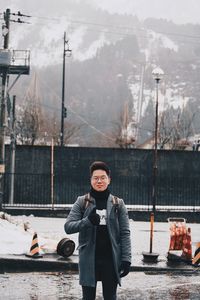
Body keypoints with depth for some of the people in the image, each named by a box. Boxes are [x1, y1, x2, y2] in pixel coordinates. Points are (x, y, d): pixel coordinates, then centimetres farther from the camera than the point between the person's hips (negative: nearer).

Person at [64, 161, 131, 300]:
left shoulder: (118, 203, 3)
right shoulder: (82, 202, 2)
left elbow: (125, 233, 0)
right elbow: (68, 227, -4)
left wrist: (126, 258, -9)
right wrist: (88, 221, -21)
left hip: (111, 259, 0)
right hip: (89, 259, 0)